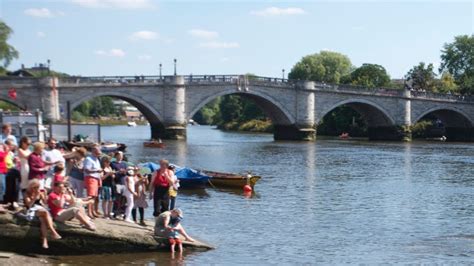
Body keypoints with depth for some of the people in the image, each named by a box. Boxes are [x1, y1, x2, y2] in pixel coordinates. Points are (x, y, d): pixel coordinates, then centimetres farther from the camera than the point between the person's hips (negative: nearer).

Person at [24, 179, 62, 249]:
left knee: (43, 219, -33)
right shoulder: (27, 194, 4)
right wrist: (35, 196, -17)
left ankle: (44, 240, -46)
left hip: (41, 209, 4)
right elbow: (29, 205, -11)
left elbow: (45, 203, 5)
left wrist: (44, 195, -10)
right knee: (45, 212, -35)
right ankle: (53, 232, -42)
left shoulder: (40, 193, 15)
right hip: (32, 211, -4)